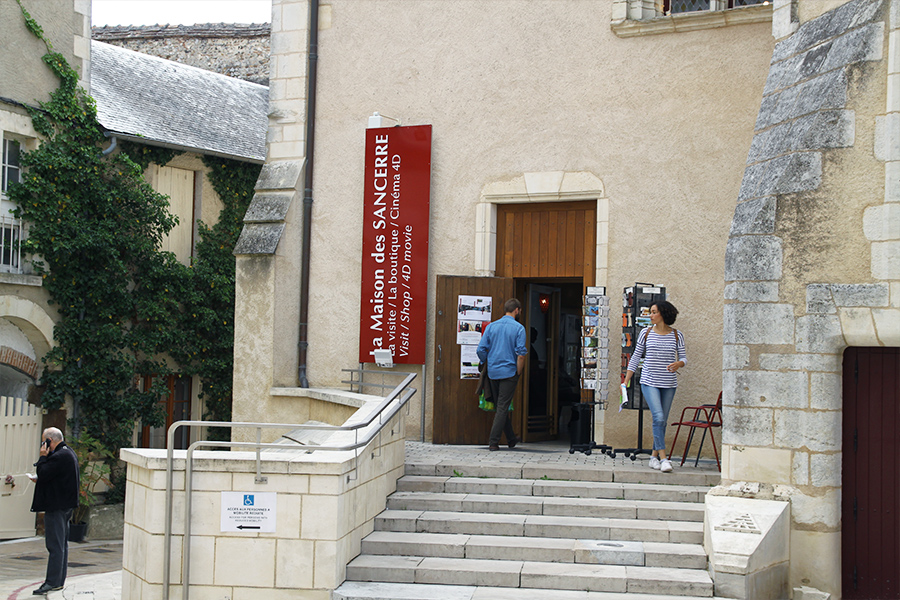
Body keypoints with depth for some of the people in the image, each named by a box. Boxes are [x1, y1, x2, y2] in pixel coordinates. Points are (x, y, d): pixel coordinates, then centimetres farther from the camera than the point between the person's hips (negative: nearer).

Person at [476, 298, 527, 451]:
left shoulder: (491, 326, 5)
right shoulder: (518, 328, -6)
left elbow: (480, 350, 0)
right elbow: (521, 354, -13)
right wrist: (518, 373, -2)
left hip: (493, 373, 4)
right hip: (509, 372, -4)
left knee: (500, 406, 15)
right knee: (502, 407, -2)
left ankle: (511, 439, 26)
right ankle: (493, 442, -5)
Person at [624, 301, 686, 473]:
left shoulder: (677, 335, 4)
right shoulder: (646, 333, 4)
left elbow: (683, 357, 6)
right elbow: (636, 357, 9)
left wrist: (678, 364, -19)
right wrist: (626, 381, 6)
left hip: (669, 384, 2)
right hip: (649, 381, -2)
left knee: (662, 421, 6)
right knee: (658, 417, -16)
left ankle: (654, 456, 19)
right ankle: (664, 458, -18)